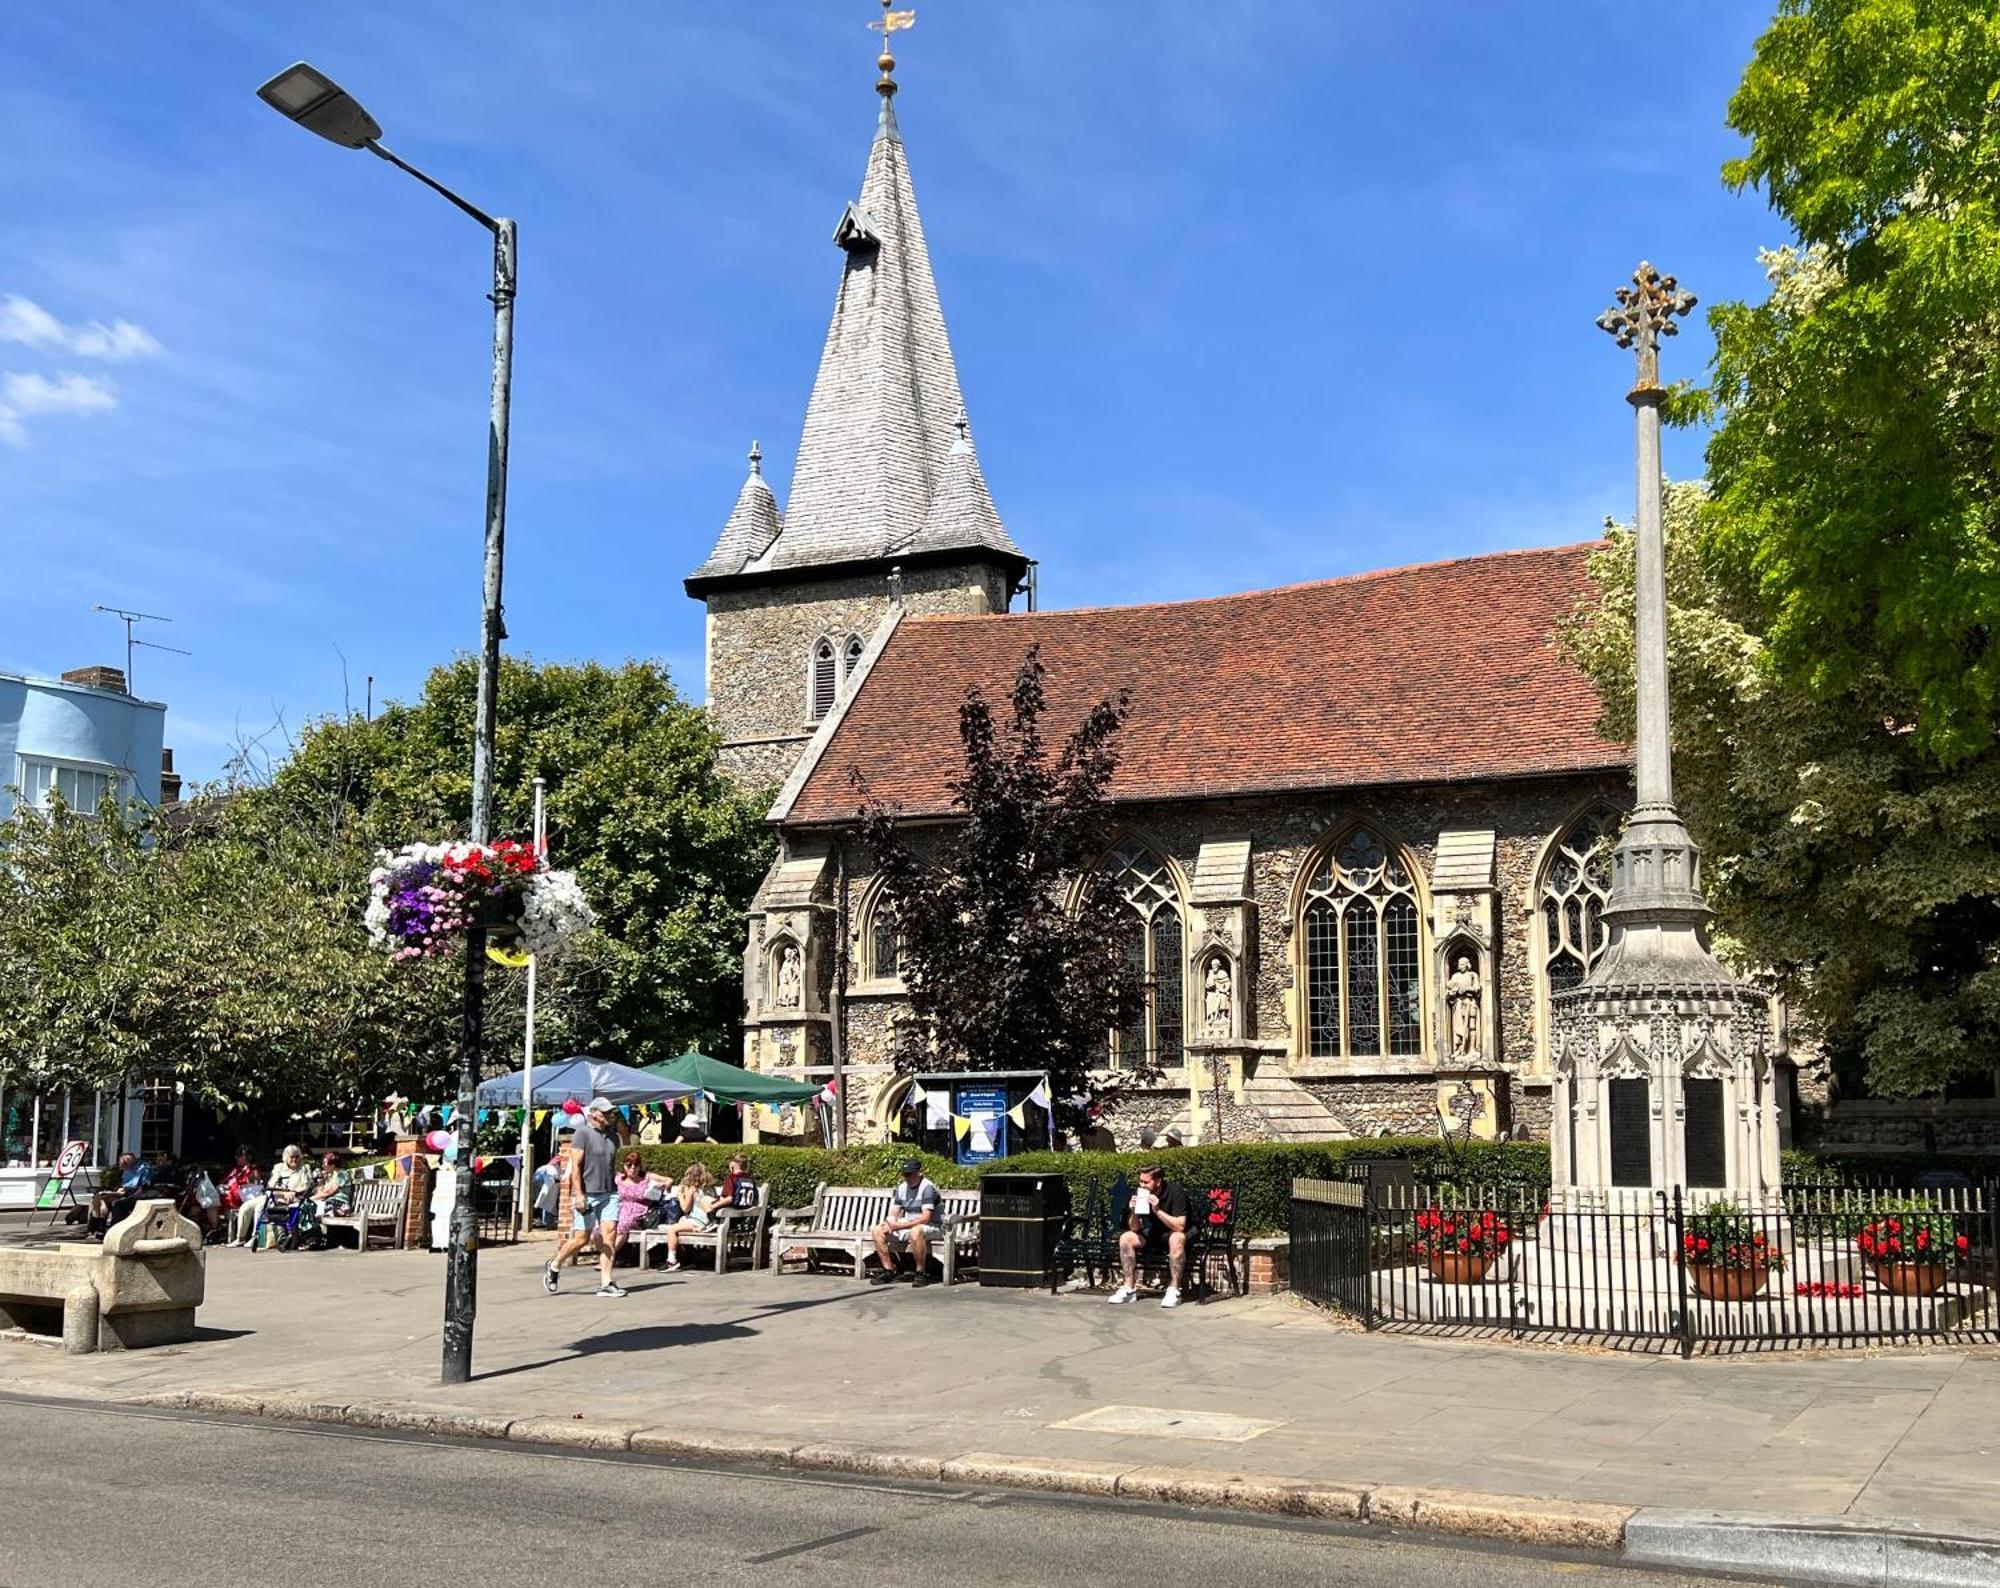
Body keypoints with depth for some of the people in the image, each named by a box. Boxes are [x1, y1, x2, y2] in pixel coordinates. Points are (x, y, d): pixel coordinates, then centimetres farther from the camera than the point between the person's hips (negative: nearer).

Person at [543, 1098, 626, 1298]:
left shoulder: (611, 1135, 14)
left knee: (609, 1236, -5)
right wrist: (578, 1195, -19)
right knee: (582, 1238, -2)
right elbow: (575, 1166, -12)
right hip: (587, 1195, -6)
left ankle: (605, 1283, -4)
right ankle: (553, 1266, 23)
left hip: (609, 1193, 6)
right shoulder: (582, 1133, -7)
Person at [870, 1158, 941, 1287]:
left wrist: (900, 1226, -26)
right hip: (906, 1225, 8)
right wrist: (891, 1223, -15)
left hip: (928, 1226, -8)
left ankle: (922, 1272, -26)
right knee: (877, 1231, -5)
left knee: (915, 1232, -42)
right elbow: (893, 1214, 11)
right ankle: (889, 1270, -2)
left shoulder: (927, 1187, -16)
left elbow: (926, 1217, -24)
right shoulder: (902, 1188, 8)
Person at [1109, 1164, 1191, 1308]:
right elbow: (1135, 1228, -5)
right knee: (1126, 1238, -17)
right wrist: (1134, 1212, -25)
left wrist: (1157, 1210, -35)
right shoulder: (1140, 1194, -8)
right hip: (1152, 1235, 5)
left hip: (1171, 1235, -5)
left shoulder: (1175, 1193, -21)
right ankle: (1129, 1288, -13)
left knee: (1177, 1238, -38)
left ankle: (1174, 1289, -32)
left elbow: (1179, 1226, -29)